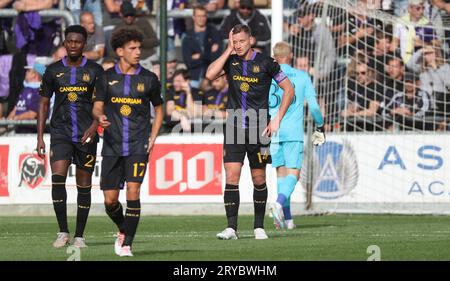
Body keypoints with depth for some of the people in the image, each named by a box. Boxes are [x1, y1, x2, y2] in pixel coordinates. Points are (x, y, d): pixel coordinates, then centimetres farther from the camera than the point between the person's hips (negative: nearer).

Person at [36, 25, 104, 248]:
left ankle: (79, 236, 13)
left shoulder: (95, 71, 2)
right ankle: (63, 232, -10)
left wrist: (94, 126, -16)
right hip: (60, 133, 0)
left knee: (84, 186, 3)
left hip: (86, 135, 0)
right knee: (57, 178, -18)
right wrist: (40, 137, 4)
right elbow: (43, 103, 11)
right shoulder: (53, 71, 6)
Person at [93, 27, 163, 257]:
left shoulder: (149, 79, 3)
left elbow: (158, 109, 14)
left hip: (138, 145, -1)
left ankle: (127, 244, -8)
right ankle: (123, 230, 32)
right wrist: (100, 117, -21)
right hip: (112, 145, 2)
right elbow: (97, 107, 4)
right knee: (110, 200, 2)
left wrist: (153, 138, 3)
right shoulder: (107, 78, 4)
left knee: (133, 193, -16)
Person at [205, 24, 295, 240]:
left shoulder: (265, 62, -3)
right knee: (231, 177, -9)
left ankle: (259, 227, 17)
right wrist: (228, 51, -10)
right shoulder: (230, 61, 5)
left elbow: (289, 90, 1)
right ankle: (231, 228, -8)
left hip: (259, 129, -2)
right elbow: (210, 74, -13)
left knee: (259, 179, 5)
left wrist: (277, 119, -5)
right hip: (234, 128, 2)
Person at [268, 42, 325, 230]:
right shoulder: (302, 77, 3)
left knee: (281, 172, 13)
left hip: (273, 132, 2)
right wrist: (320, 126, 17)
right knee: (293, 173, -5)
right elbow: (313, 106, 2)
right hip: (293, 132, -2)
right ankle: (279, 203, -32)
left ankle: (287, 217, 11)